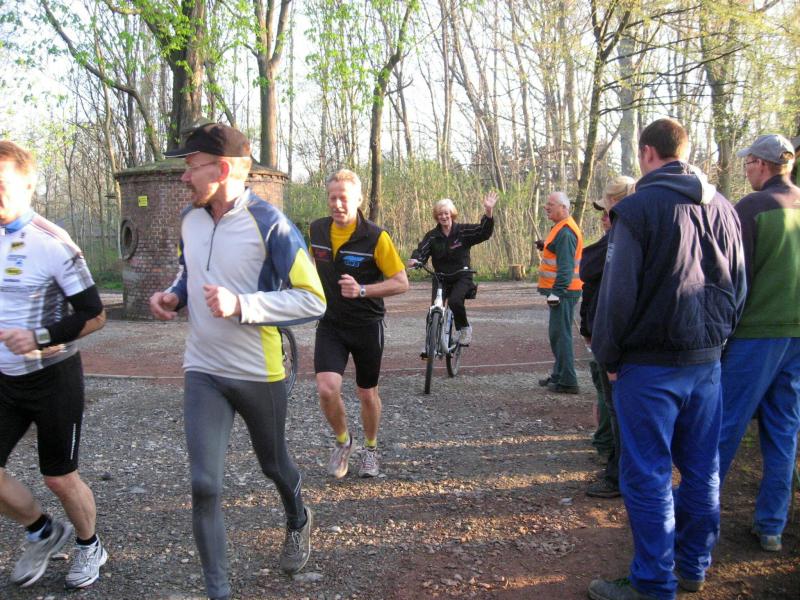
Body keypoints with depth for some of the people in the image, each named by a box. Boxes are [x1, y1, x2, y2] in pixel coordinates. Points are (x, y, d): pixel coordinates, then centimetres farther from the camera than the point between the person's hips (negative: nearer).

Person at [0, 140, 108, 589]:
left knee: (60, 478, 6)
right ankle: (44, 534, 30)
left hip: (53, 378, -5)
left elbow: (95, 316, -15)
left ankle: (89, 547, 34)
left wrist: (41, 338, -24)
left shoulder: (54, 244, -17)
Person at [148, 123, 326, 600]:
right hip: (203, 372, 4)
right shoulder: (191, 218, 1)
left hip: (259, 374, -4)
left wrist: (240, 305, -28)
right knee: (204, 485, -3)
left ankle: (299, 523, 53)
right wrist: (173, 295, -3)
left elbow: (313, 300, -18)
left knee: (273, 463, 20)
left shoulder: (268, 224, -18)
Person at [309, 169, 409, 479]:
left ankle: (370, 448, 38)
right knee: (327, 389, -15)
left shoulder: (375, 237, -16)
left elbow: (401, 282, -15)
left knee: (367, 394, 11)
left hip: (367, 326, -2)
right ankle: (342, 440, 15)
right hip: (330, 325, 2)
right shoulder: (317, 230, -2)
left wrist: (362, 290, -27)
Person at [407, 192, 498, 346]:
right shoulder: (432, 236, -2)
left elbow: (483, 232, -16)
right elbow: (422, 251, -14)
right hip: (441, 278, 2)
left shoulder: (463, 231, -5)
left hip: (462, 277, -2)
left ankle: (464, 328, -2)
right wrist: (415, 260, -38)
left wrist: (488, 211, -31)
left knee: (455, 301, -29)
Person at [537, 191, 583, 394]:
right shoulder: (562, 228, 16)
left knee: (560, 334, -7)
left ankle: (567, 382, -3)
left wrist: (557, 291, -24)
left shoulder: (565, 232, -17)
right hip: (561, 291, 11)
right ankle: (559, 375, 28)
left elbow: (566, 266, -23)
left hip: (563, 292, -11)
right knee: (557, 333, 18)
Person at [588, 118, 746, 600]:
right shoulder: (723, 208, 8)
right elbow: (739, 289, 13)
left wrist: (608, 356, -4)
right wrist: (715, 339, 19)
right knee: (702, 469, 16)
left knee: (647, 476, 3)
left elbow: (619, 291, -14)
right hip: (708, 360, 7)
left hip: (651, 364, -7)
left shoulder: (639, 207, -12)